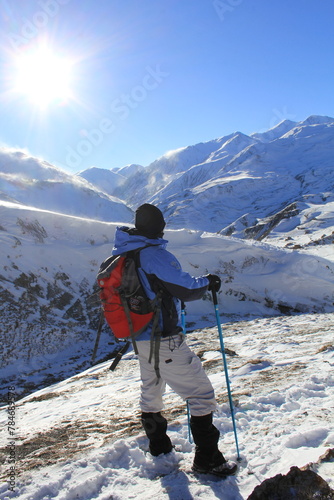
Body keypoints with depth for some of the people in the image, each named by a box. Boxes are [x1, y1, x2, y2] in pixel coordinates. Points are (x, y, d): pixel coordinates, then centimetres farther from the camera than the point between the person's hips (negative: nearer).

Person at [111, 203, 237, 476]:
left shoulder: (121, 255, 4)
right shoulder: (156, 255, -22)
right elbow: (187, 289, -19)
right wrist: (207, 282, -1)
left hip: (140, 337, 9)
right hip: (165, 341, -9)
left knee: (151, 390, 25)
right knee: (202, 392, 2)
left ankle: (159, 446, 42)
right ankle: (207, 460, 11)